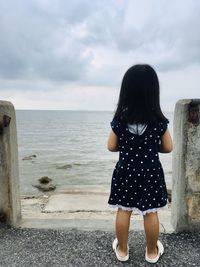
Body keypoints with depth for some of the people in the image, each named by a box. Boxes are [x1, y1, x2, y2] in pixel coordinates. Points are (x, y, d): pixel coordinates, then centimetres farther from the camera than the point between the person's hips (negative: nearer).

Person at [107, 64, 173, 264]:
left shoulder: (119, 120, -12)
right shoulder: (159, 121, -12)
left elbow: (111, 147, -4)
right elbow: (168, 148, -3)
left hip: (125, 172, 1)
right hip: (150, 172, 0)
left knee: (123, 211, 16)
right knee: (151, 213, 16)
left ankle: (122, 250, 34)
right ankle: (152, 252, 37)